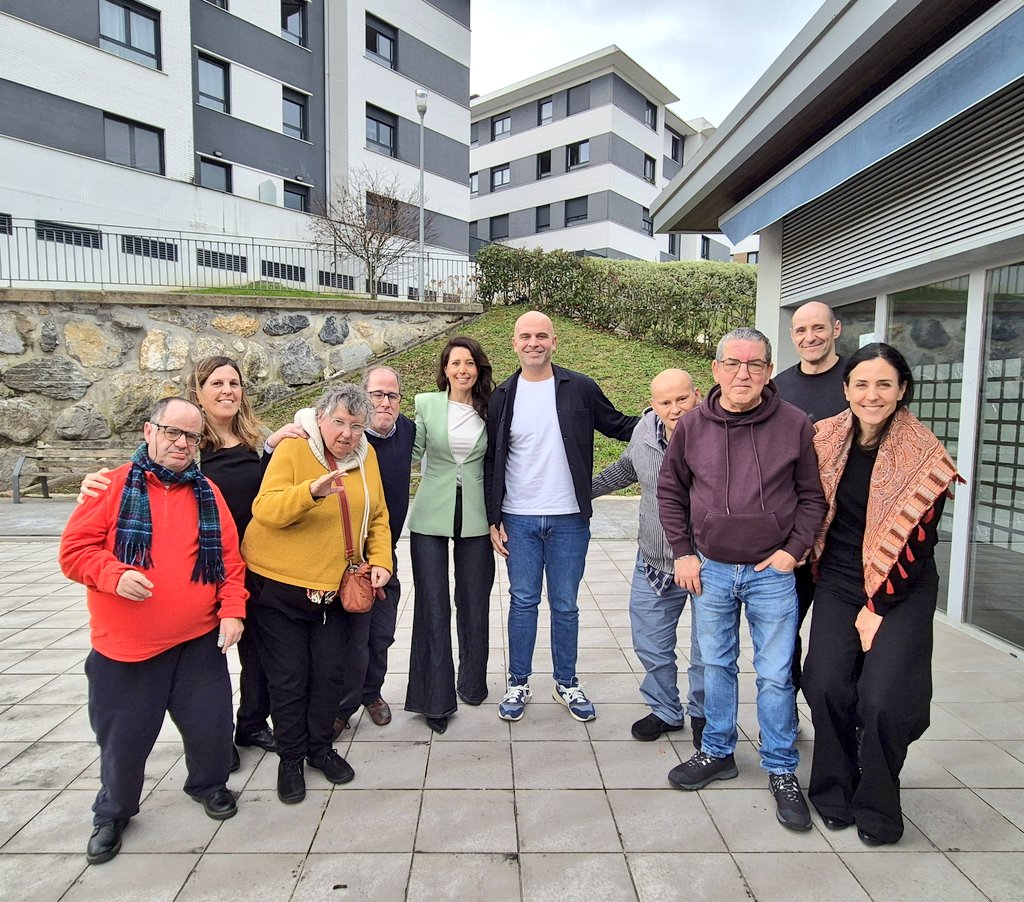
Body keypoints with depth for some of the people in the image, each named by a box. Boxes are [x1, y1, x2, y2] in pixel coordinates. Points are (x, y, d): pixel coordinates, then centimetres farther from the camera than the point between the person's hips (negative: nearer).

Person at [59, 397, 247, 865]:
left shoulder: (207, 493, 3)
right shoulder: (112, 487, -5)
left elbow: (230, 559, 4)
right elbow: (74, 550, -6)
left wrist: (232, 610, -4)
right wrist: (115, 575, -23)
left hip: (199, 642, 2)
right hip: (125, 647, -2)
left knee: (211, 723, 11)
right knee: (124, 735, 13)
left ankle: (209, 785, 40)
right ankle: (113, 812, 40)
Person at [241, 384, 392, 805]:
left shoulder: (366, 456, 1)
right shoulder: (292, 450, -14)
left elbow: (377, 517, 8)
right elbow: (265, 510, -26)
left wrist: (380, 560, -5)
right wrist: (312, 490, -41)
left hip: (332, 587, 4)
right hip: (278, 585, -4)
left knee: (329, 672, 12)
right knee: (289, 676, 6)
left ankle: (320, 747, 34)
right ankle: (290, 758, 26)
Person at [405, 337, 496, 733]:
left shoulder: (491, 409, 3)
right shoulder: (427, 403, 0)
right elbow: (413, 452, 6)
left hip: (475, 518, 1)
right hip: (430, 517, -1)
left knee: (474, 603, 12)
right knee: (433, 606, 3)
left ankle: (472, 683, 33)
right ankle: (435, 697, 17)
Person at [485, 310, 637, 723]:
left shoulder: (579, 388, -1)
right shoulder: (502, 396, 2)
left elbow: (617, 426, 7)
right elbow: (492, 461, 5)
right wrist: (494, 519, 1)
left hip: (569, 518, 0)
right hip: (518, 519, 1)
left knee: (565, 605, 11)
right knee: (523, 602, 10)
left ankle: (566, 683, 28)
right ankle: (518, 684, 26)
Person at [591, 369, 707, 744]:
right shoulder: (645, 428, -3)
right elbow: (626, 467, 17)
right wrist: (584, 489, 24)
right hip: (653, 562, 5)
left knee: (708, 652, 13)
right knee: (650, 644, 16)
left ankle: (703, 715, 39)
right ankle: (665, 710, 39)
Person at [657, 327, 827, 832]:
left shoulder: (794, 424, -6)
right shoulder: (692, 425, -2)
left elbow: (813, 495, 2)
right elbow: (670, 491, 6)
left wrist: (794, 549, -8)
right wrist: (683, 552, 1)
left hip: (772, 571, -2)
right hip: (710, 569, 2)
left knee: (775, 676, 7)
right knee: (716, 666, 16)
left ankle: (782, 771, 27)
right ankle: (717, 753, 35)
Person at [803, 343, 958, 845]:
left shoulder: (924, 456, -10)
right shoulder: (826, 439, -1)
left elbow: (918, 540, -9)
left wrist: (878, 607, -9)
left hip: (902, 591, -2)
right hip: (839, 581, 3)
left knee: (882, 699, -12)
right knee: (826, 685, -8)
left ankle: (878, 808, 14)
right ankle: (834, 794, 16)